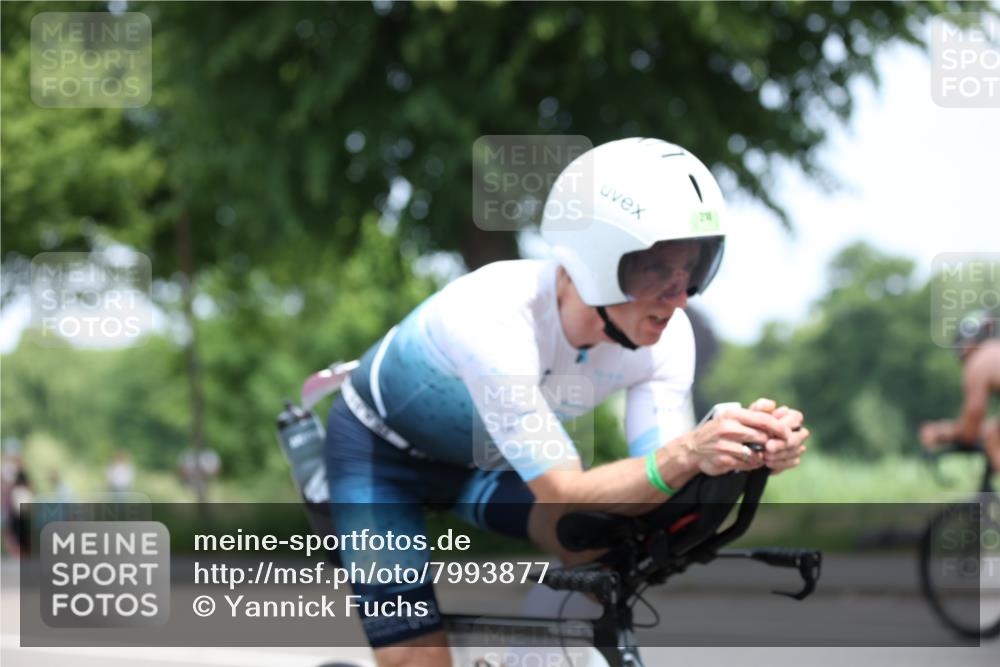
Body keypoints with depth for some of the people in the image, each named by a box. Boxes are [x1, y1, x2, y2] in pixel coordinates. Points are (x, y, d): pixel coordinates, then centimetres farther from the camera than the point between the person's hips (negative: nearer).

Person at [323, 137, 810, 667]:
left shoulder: (667, 338, -23)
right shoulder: (494, 318, -40)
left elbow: (659, 500, -26)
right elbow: (564, 497, -41)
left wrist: (747, 452, -46)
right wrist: (687, 454, -58)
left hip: (485, 462, 5)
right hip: (380, 450, -5)